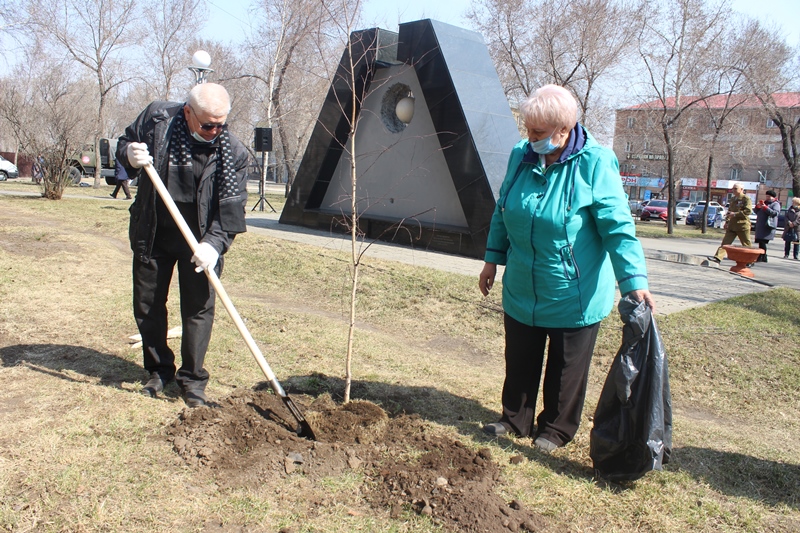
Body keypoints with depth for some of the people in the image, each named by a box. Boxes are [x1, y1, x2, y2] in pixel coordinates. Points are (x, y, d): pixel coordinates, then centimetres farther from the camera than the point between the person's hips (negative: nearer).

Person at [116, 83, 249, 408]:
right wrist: (130, 156, -16)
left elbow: (231, 207, -15)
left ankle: (192, 379, 14)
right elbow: (124, 144, 8)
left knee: (199, 307, -1)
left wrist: (214, 243, -28)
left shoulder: (233, 152, -14)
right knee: (147, 305, 10)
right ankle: (159, 370, 29)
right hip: (152, 234, 2)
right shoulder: (156, 118, -9)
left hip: (200, 239, -2)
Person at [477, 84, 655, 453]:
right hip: (521, 288, 5)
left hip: (574, 293, -4)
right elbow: (502, 212, 10)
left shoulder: (595, 163, -17)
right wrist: (493, 258, 12)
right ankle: (515, 419, 36)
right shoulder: (521, 155, -2)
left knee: (566, 367, 12)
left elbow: (618, 226, -19)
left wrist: (634, 281, -27)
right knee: (519, 360, 17)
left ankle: (555, 429, 32)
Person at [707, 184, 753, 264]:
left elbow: (748, 211, -17)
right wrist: (727, 221, 13)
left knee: (746, 244, 3)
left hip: (743, 225, -7)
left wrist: (735, 214, -21)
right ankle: (718, 257, -9)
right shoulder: (733, 199, 17)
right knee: (725, 241, -3)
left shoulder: (746, 198, -7)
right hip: (732, 225, 7)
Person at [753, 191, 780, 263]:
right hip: (760, 226, 8)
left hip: (768, 226, -8)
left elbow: (775, 213, -16)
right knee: (760, 241, 7)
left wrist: (765, 207, -19)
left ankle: (761, 258, -15)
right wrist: (758, 206, 3)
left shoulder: (776, 204, 1)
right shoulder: (765, 203, 23)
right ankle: (764, 258, 15)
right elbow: (756, 212, 23)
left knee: (762, 242, -15)